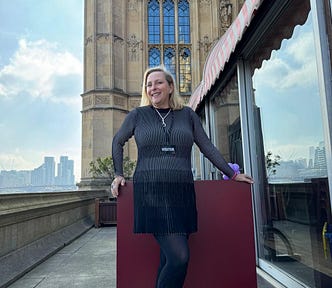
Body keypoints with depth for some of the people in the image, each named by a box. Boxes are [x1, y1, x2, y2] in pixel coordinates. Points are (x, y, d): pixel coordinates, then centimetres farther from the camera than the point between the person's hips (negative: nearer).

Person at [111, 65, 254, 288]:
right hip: (151, 194, -2)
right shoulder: (138, 115, 8)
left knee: (169, 258, 4)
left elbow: (208, 147, 15)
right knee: (179, 257, -14)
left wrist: (232, 174, 14)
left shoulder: (187, 114, 12)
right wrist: (119, 174, 11)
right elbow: (118, 142, 21)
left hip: (182, 194, 3)